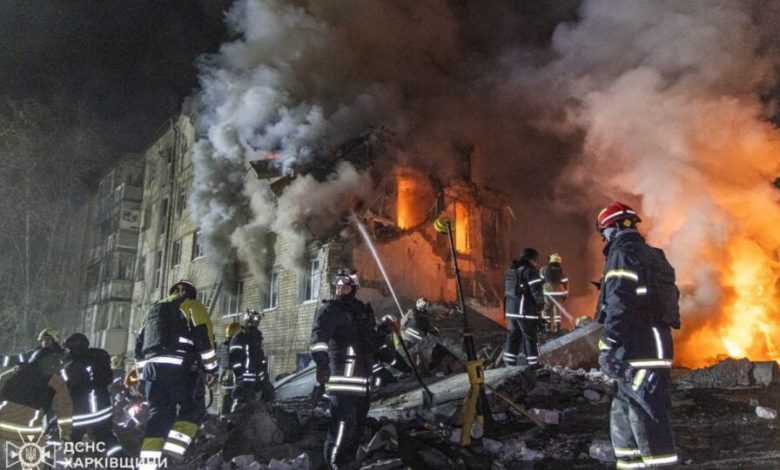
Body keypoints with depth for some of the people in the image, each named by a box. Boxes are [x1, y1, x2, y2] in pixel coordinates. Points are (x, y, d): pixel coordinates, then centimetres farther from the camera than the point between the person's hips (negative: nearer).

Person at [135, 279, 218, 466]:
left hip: (152, 367, 6)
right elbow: (204, 339, -5)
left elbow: (139, 346, 27)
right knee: (192, 409, 3)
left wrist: (144, 372, 30)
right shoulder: (192, 306, 8)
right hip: (180, 368, -6)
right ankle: (173, 452, -14)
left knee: (158, 415, 8)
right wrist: (211, 368, 0)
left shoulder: (154, 310, 28)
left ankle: (148, 463, 1)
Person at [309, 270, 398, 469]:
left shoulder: (362, 310, 21)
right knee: (344, 420, -16)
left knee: (358, 422, 14)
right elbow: (318, 337, -17)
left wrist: (384, 328, 11)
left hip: (363, 378, 8)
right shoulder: (331, 309, -1)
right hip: (344, 373, -8)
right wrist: (322, 363, -30)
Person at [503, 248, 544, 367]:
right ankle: (533, 364, 4)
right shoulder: (530, 270, -11)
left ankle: (509, 362, 16)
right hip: (526, 310, -8)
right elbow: (536, 290, -14)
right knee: (530, 337, 0)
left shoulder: (512, 270, 15)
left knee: (513, 335, 13)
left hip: (511, 309, 8)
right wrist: (540, 305, -2)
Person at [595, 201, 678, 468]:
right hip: (654, 346, 10)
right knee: (624, 415, 18)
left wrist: (608, 346, -23)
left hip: (638, 351, -10)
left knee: (649, 420, -8)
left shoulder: (623, 252, -8)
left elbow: (619, 303, -20)